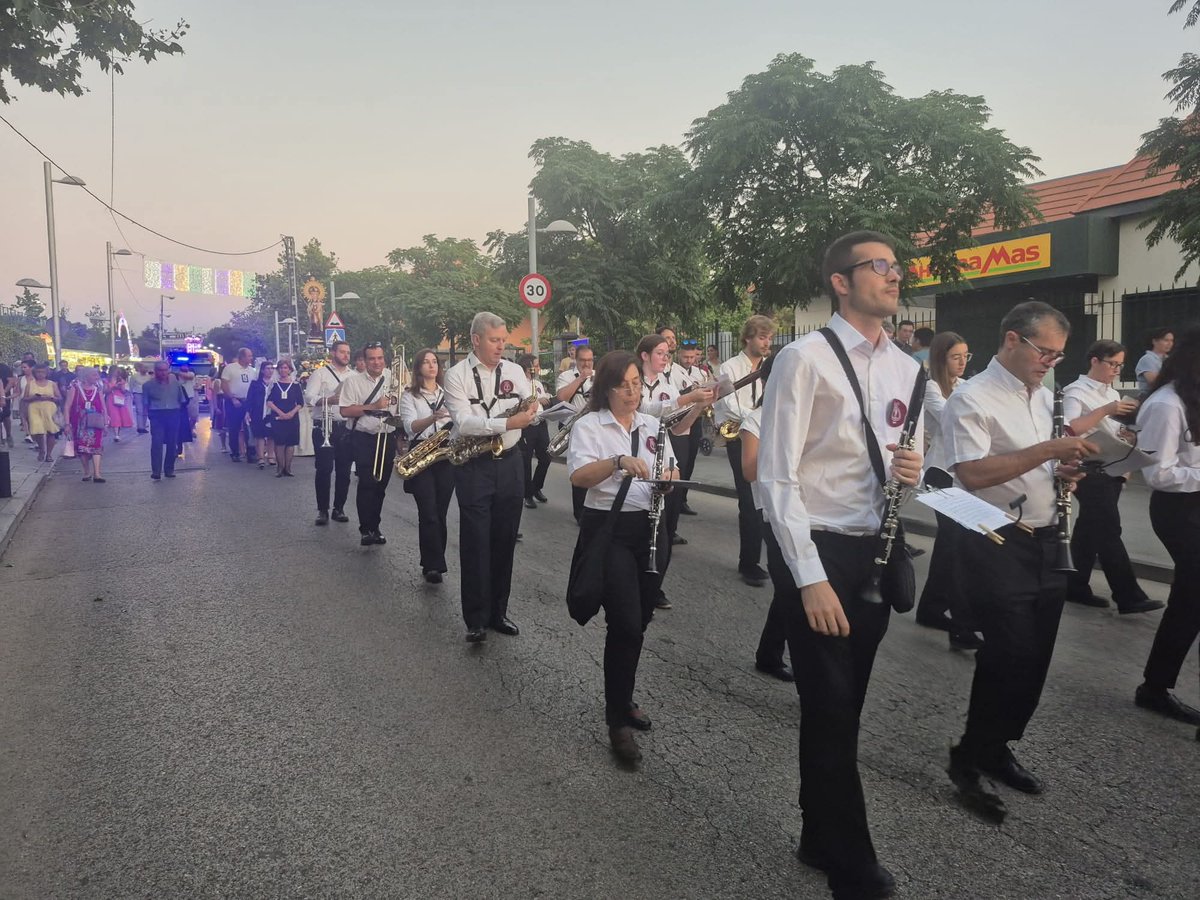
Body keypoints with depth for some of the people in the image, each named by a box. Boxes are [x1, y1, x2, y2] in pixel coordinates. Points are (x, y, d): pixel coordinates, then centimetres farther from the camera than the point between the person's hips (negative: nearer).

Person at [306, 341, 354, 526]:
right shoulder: (320, 374, 1)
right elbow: (309, 397, -10)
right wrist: (329, 400, -24)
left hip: (347, 427, 4)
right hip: (324, 427, -3)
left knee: (344, 470, 7)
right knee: (324, 469, -2)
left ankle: (339, 508, 17)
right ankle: (322, 510, 8)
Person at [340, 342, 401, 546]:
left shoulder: (393, 378, 6)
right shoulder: (354, 381, -3)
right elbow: (345, 411, -10)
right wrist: (373, 406, -16)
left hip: (388, 438, 4)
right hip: (364, 439, -4)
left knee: (381, 484, 11)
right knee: (367, 484, -7)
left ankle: (375, 526, 23)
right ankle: (366, 529, 2)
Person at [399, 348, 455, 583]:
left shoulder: (447, 393, 13)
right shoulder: (409, 395, 1)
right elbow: (410, 427, -14)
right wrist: (433, 418, -32)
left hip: (446, 455, 3)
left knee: (441, 512, 5)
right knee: (429, 513, -11)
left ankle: (433, 562, 15)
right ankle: (433, 565, -8)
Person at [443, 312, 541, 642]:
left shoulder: (514, 370, 7)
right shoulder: (456, 375, -6)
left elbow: (533, 413, 3)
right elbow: (463, 421, -19)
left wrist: (531, 409, -21)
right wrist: (507, 423, -29)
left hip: (509, 463, 4)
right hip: (473, 467, -4)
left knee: (505, 541, 10)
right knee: (475, 543, 0)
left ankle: (498, 611, 23)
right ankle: (476, 620, 9)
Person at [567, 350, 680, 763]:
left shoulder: (653, 425, 12)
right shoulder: (588, 427, -5)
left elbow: (670, 469, 17)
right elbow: (579, 476, -20)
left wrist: (669, 475, -7)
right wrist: (619, 461, -36)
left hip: (651, 527, 6)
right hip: (608, 530, -6)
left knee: (639, 621, 12)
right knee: (625, 624, -12)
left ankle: (623, 699, 33)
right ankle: (618, 721, 3)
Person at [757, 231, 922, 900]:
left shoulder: (906, 369, 10)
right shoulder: (805, 358, -13)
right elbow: (777, 478, -16)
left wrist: (914, 474, -6)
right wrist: (811, 577, -20)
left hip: (877, 551, 7)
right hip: (817, 551, -7)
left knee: (844, 708, 18)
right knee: (832, 711, 3)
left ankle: (823, 840, 37)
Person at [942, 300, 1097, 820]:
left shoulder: (1043, 397, 15)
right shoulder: (972, 400, -12)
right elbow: (972, 474, -24)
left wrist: (1065, 473, 2)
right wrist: (1048, 450, -24)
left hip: (1046, 541, 8)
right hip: (997, 544, -8)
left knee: (1034, 657, 13)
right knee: (1010, 655, -8)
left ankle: (996, 748, 31)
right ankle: (968, 759, 11)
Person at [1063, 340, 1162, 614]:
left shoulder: (1112, 393, 17)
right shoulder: (1076, 392, -9)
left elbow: (1115, 433, 20)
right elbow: (1070, 429, -25)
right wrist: (1105, 410, -29)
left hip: (1112, 471, 8)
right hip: (1091, 472, -8)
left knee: (1090, 530, 11)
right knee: (1109, 531, -7)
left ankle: (1076, 587, 19)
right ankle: (1129, 596, -3)